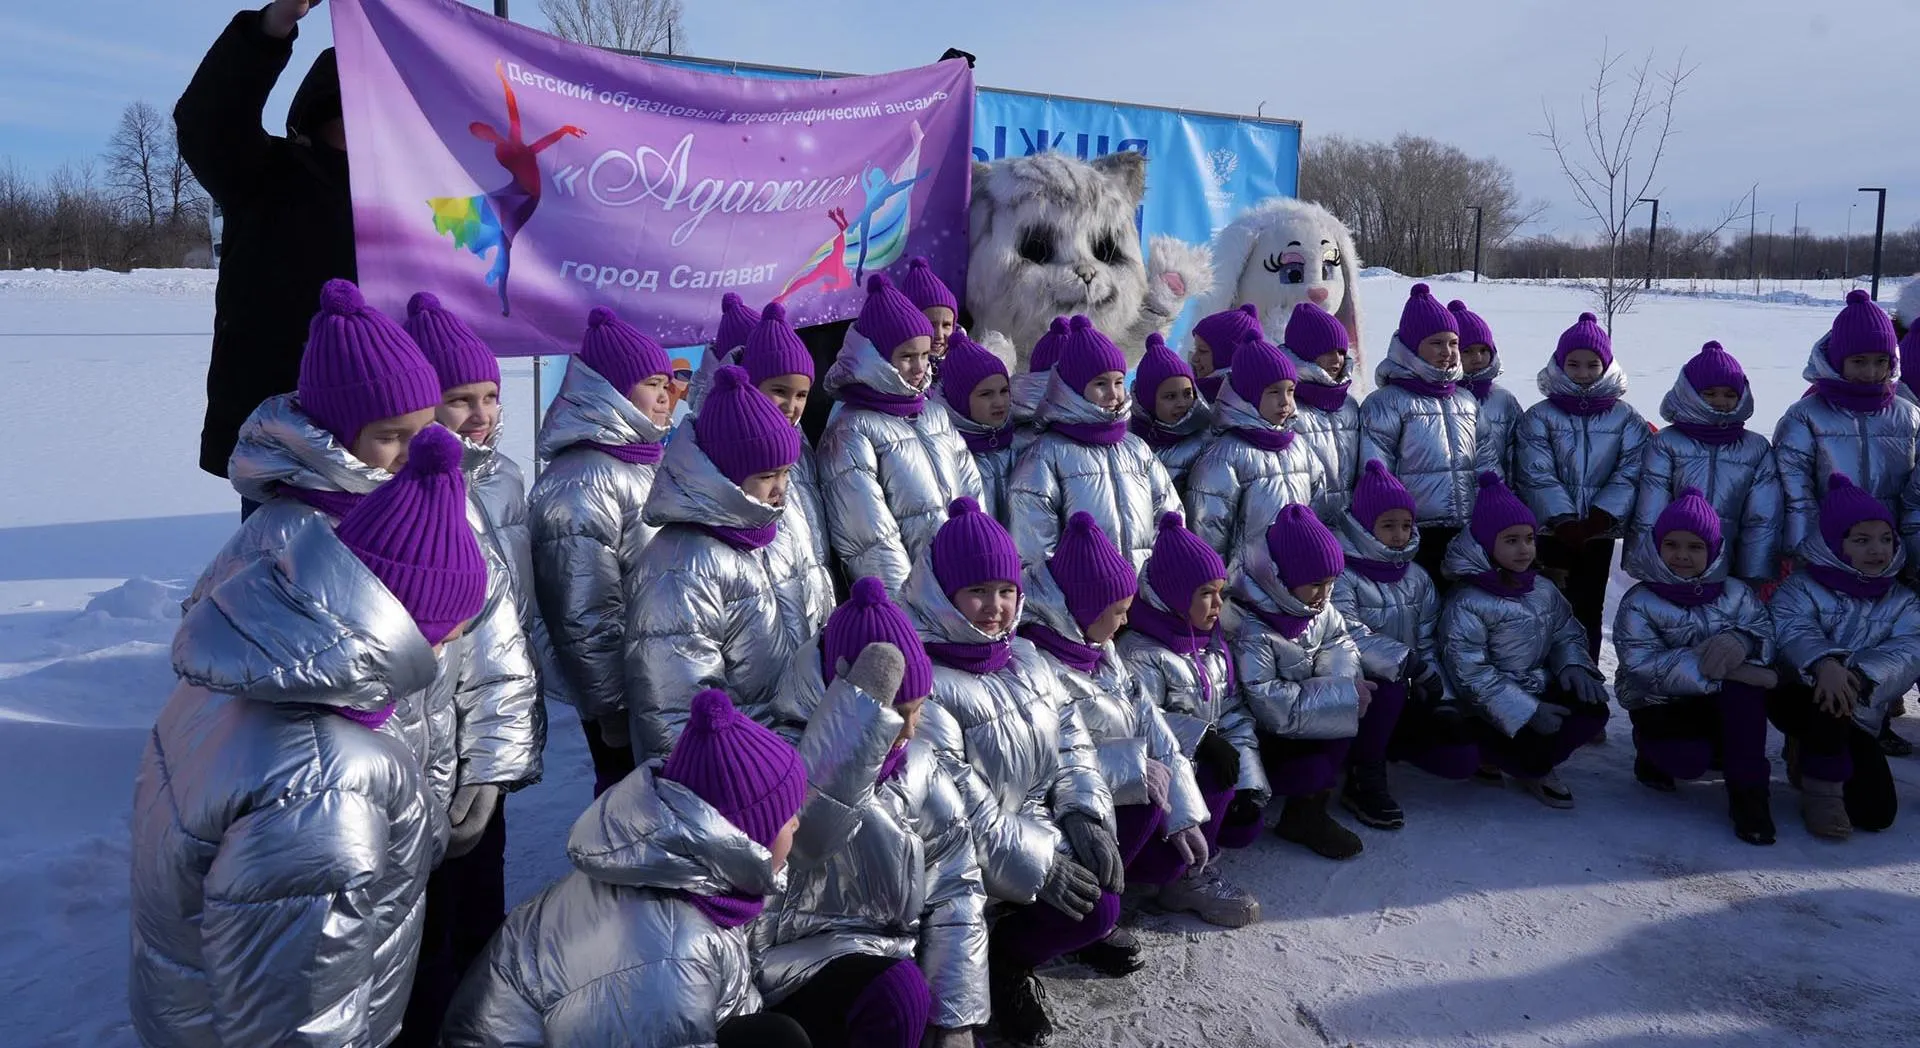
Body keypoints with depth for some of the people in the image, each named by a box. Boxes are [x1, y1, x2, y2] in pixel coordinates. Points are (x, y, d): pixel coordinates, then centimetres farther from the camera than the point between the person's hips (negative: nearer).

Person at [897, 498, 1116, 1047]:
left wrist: (1086, 815, -8)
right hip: (973, 853, -8)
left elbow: (1069, 740, 9)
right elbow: (953, 801, -23)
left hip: (1041, 824, 8)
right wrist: (1038, 864, -22)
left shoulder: (1024, 657, 8)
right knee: (1095, 905, -20)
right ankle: (1002, 965, 7)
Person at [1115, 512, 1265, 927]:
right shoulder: (1140, 652, -18)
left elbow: (1235, 714, 6)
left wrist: (1250, 780, -4)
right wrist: (1201, 737, -35)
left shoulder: (1213, 644, 8)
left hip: (1206, 757, 8)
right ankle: (1189, 877, -14)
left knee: (1244, 827, -1)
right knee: (1217, 774, -29)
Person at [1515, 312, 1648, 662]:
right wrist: (1566, 523, -18)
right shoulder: (1539, 417, -1)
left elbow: (1630, 473, -4)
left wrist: (1599, 520, -15)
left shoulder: (1626, 418, 4)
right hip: (1552, 531, -2)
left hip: (1600, 532, 2)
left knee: (1589, 608, 9)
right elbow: (1537, 476, -9)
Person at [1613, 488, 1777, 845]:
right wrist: (1718, 669, -32)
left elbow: (1767, 634, -9)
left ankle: (1747, 792, -21)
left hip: (1723, 705, 3)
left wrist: (1742, 641, -35)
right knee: (1690, 760, -33)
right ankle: (1653, 752, 7)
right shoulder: (1639, 602, -7)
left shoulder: (1735, 593, 6)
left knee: (1746, 682, -31)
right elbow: (1646, 665, -21)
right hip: (1663, 708, -3)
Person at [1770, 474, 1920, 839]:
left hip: (1858, 718, 4)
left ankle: (1812, 757, 18)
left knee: (1877, 813, -13)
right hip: (1798, 698, -3)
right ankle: (1822, 784, -17)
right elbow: (1792, 630, -25)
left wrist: (1863, 678, -36)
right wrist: (1823, 662, -48)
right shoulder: (1801, 588, -3)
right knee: (1830, 689, -39)